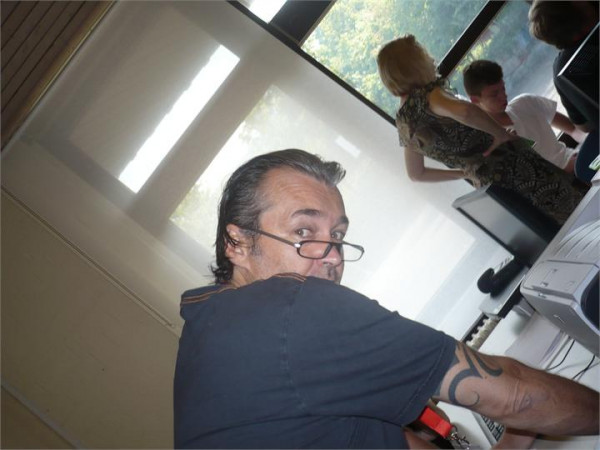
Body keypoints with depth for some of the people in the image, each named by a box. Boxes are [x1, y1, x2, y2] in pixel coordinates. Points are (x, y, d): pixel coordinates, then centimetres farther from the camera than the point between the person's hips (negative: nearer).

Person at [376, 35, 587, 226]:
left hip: (487, 183, 8)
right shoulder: (425, 96, -18)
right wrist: (502, 134, -24)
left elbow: (416, 174, 18)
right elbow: (464, 110, -41)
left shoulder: (403, 123, 6)